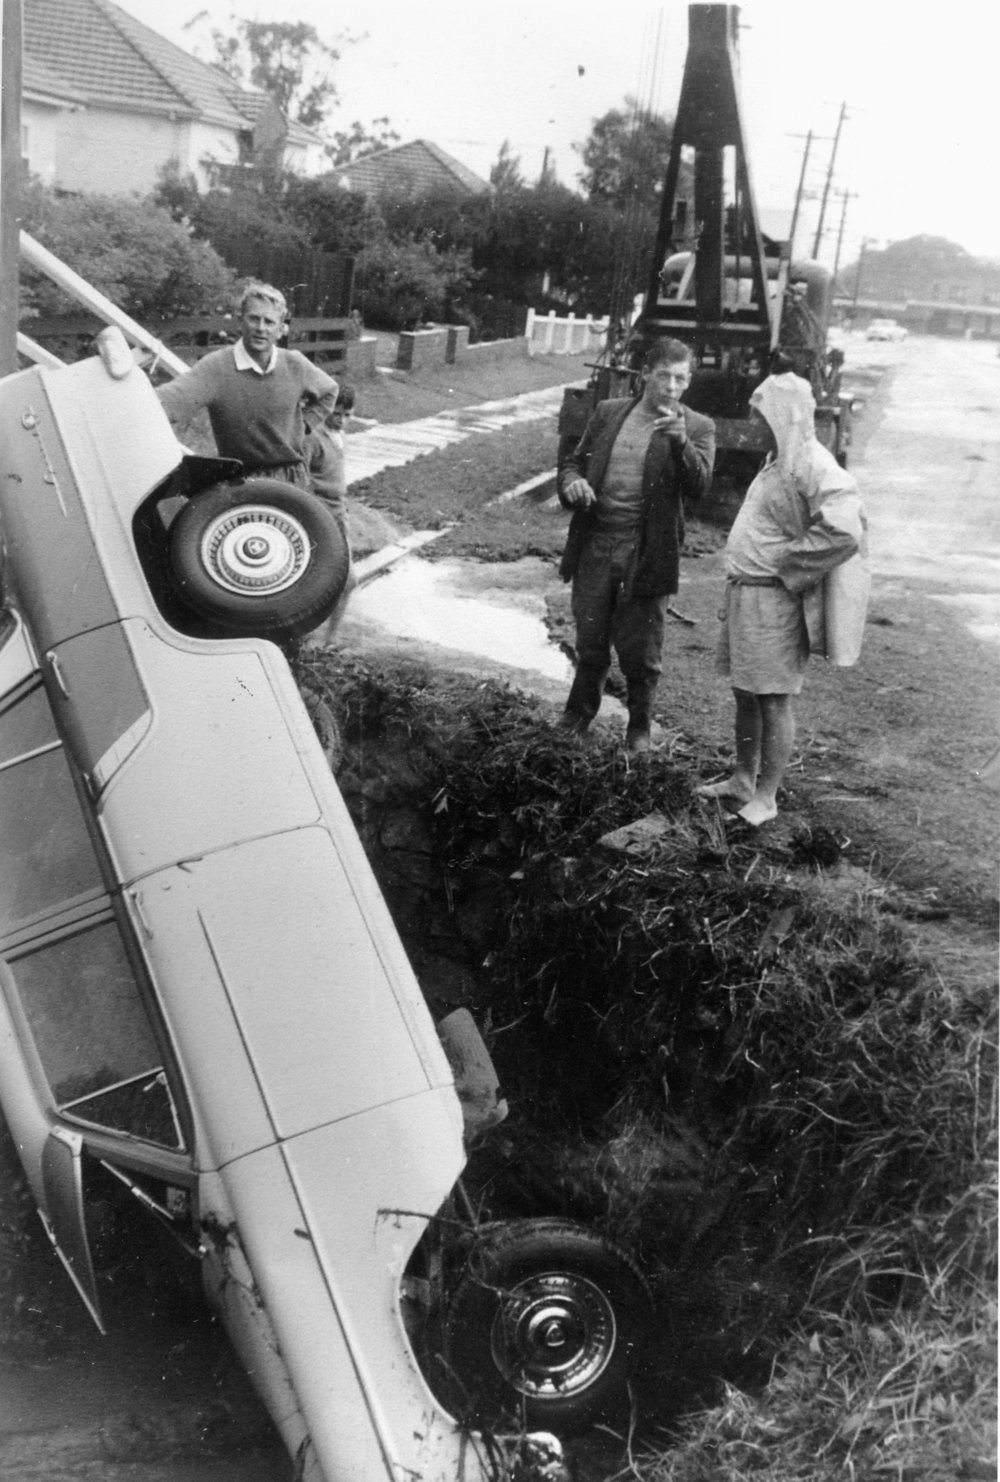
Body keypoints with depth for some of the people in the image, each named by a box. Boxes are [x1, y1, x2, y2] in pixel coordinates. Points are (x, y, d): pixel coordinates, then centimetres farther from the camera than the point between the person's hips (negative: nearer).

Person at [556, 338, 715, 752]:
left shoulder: (697, 427, -1)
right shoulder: (607, 413, 8)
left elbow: (698, 485, -14)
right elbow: (574, 461, 15)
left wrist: (680, 439, -30)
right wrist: (572, 482, -8)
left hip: (646, 553, -2)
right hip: (595, 546, 2)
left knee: (640, 651, 5)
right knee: (590, 643, 13)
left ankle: (639, 728, 27)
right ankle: (578, 715, 34)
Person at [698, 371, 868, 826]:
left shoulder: (814, 469, -16)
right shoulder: (778, 460, 14)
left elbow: (844, 532, -27)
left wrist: (784, 565, -18)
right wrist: (737, 581, 14)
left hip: (775, 599, -9)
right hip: (745, 593, 9)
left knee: (774, 700, 0)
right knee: (745, 694, 17)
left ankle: (766, 797, 9)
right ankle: (743, 780, 30)